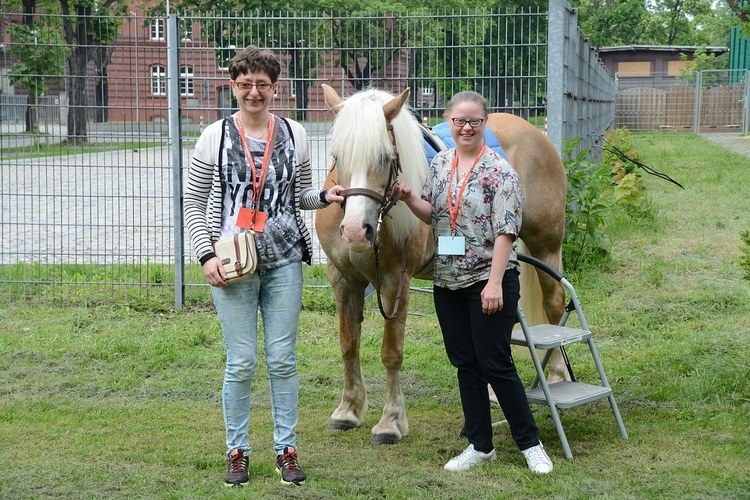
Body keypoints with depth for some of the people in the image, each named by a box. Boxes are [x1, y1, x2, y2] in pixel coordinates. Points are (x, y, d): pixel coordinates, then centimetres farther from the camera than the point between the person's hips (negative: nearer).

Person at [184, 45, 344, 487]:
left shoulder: (294, 134, 4)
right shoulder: (216, 137, -2)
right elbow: (194, 203, 2)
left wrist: (325, 197, -8)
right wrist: (207, 256, -7)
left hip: (284, 261, 2)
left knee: (283, 360, 7)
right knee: (242, 364, 2)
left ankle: (287, 449, 19)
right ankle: (237, 451, 17)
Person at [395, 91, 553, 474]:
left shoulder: (498, 170, -10)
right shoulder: (440, 163, 8)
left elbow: (506, 231, -15)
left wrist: (494, 283, -20)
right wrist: (408, 198, -4)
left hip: (488, 281, -6)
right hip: (447, 282, 6)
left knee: (495, 365, -5)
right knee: (465, 365, 10)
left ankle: (530, 443, 8)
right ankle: (480, 446, 20)